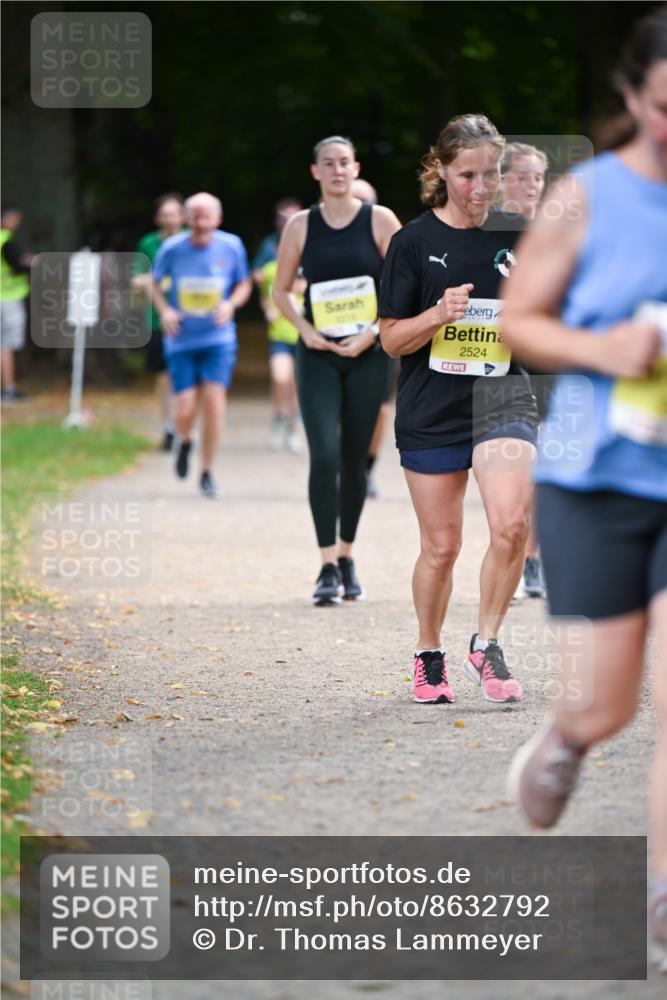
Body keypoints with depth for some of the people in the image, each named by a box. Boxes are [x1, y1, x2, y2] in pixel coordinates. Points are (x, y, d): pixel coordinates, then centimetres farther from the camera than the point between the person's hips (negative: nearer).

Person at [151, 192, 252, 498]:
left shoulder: (231, 246, -5)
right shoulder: (171, 249, -7)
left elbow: (244, 284, 10)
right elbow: (155, 283, 10)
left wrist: (231, 304, -10)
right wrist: (164, 310, -9)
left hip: (218, 338, 0)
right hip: (181, 340, 0)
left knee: (213, 399, -14)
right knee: (184, 410, -8)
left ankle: (207, 472, 2)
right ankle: (184, 442, 30)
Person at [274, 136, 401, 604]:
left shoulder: (379, 220, 0)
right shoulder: (301, 226, 3)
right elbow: (282, 290, 11)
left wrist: (374, 333, -11)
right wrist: (306, 329, -5)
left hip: (368, 355, 0)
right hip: (318, 355, 0)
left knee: (355, 460, 7)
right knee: (324, 456, -14)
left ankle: (348, 557, 23)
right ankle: (328, 567, -13)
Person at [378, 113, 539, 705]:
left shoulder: (519, 236, 5)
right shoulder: (415, 241, -2)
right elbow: (392, 339, -1)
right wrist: (440, 314, -19)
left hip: (503, 399, 1)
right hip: (431, 412, -1)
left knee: (512, 525, -19)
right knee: (441, 546, 5)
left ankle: (486, 645, 0)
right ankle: (429, 657, 26)